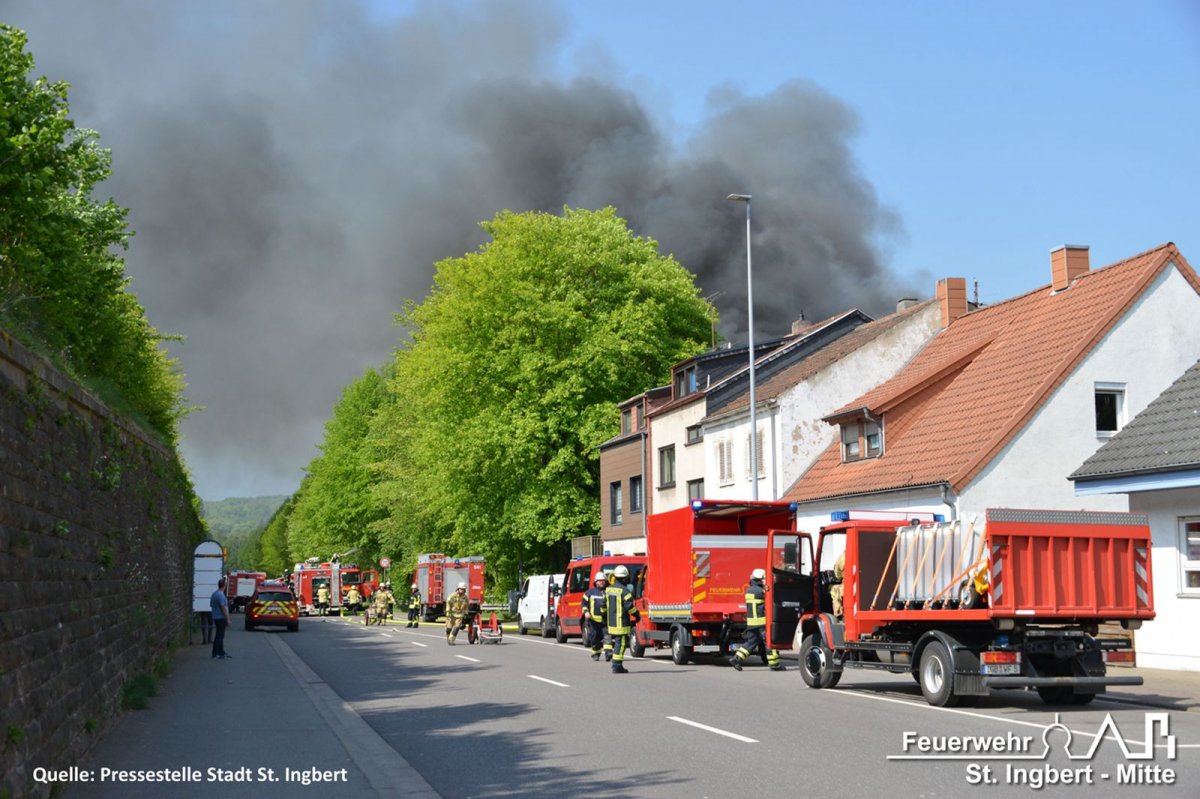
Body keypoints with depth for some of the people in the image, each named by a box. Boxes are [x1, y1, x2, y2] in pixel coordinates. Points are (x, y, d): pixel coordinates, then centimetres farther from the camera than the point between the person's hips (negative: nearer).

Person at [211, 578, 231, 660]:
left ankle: (221, 652, 23)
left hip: (216, 617, 10)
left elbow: (211, 605, 21)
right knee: (220, 635, -5)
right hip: (221, 618, -10)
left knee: (220, 635, 16)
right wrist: (227, 619, -18)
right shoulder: (221, 595, -19)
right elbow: (223, 608, -22)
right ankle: (216, 654, -4)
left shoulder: (214, 594, 10)